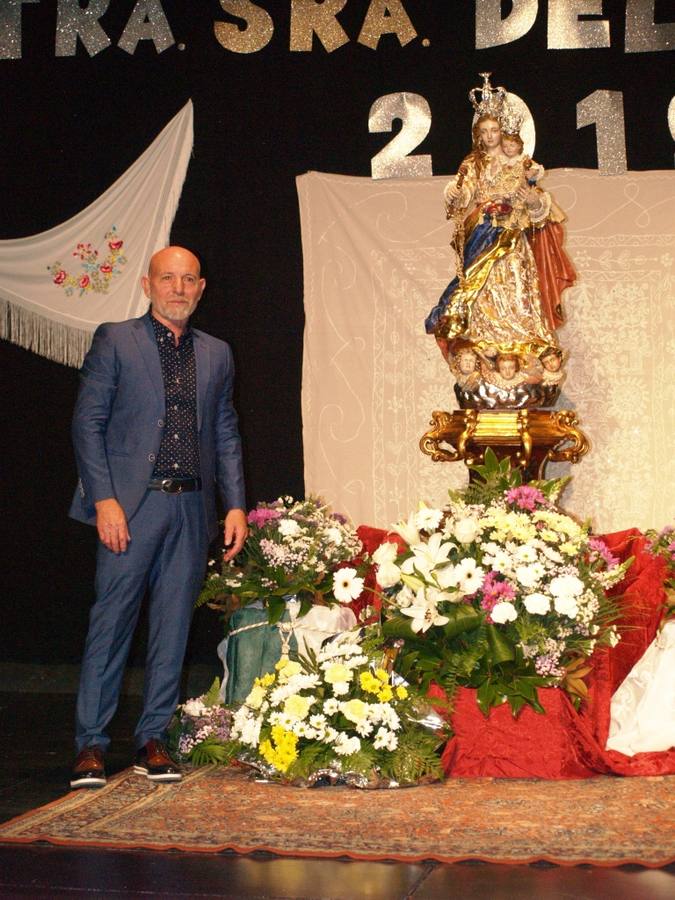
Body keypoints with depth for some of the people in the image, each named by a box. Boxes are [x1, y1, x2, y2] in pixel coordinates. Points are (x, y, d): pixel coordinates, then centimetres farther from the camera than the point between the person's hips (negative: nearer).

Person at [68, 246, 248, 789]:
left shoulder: (216, 354, 15)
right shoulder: (115, 341, 3)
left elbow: (226, 434, 17)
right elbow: (88, 423, -1)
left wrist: (236, 505, 7)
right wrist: (104, 499, -11)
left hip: (192, 508, 4)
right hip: (131, 504, -4)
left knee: (173, 626, 5)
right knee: (112, 621, -4)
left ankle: (153, 740, 14)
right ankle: (91, 745, 3)